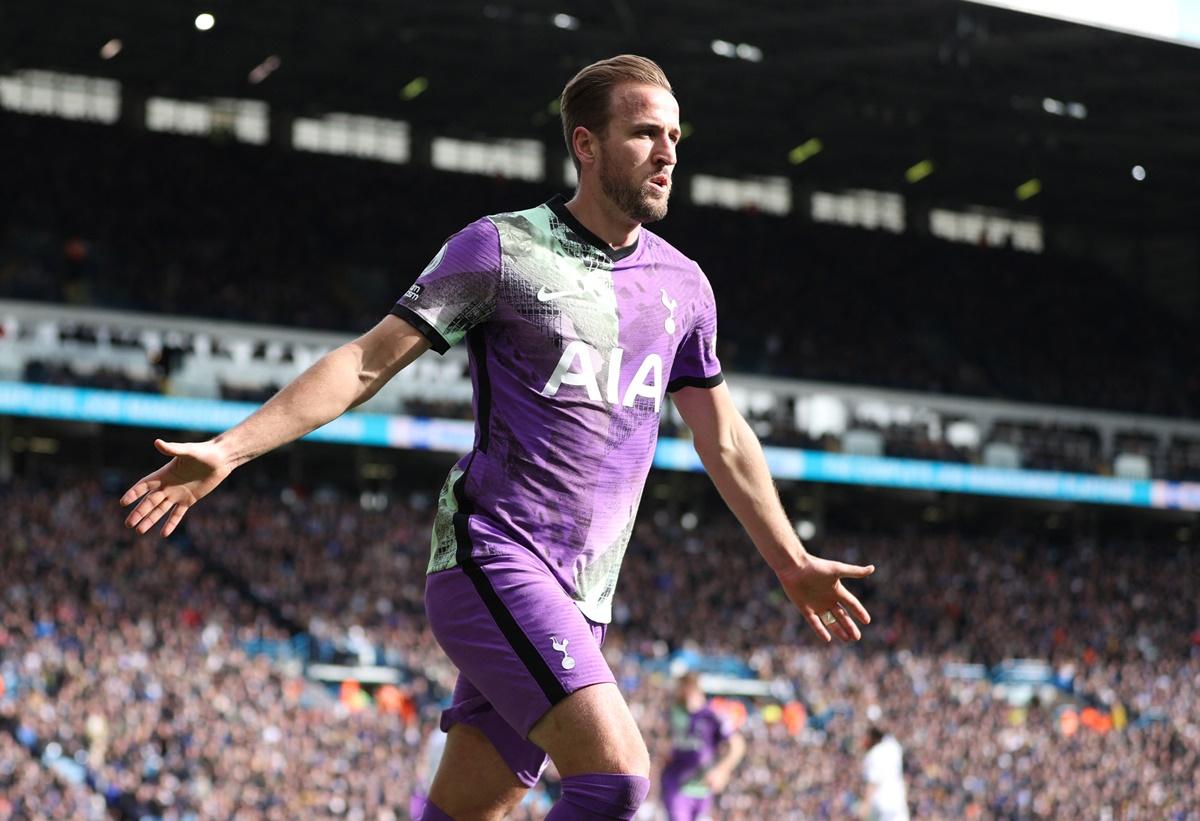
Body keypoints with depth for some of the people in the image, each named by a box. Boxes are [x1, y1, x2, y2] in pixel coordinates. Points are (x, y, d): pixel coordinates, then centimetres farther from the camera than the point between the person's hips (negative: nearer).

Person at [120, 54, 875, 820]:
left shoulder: (683, 286, 13)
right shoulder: (501, 248, -4)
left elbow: (723, 439, 25)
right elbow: (368, 361, -6)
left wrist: (793, 563, 30)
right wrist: (228, 450, -14)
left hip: (579, 599, 6)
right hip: (493, 561, -6)